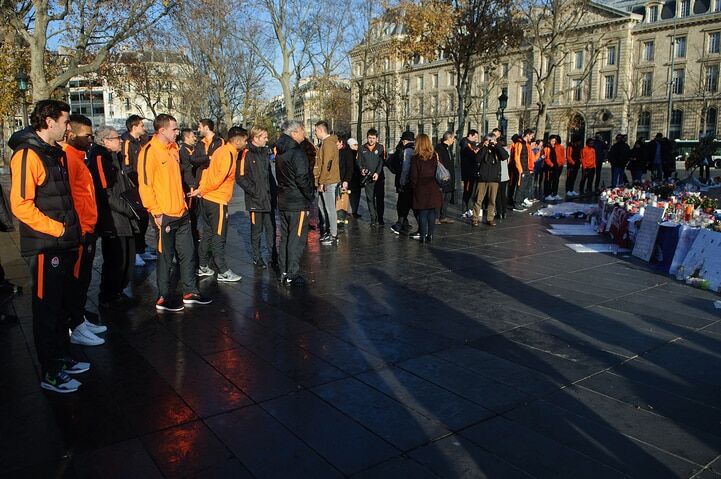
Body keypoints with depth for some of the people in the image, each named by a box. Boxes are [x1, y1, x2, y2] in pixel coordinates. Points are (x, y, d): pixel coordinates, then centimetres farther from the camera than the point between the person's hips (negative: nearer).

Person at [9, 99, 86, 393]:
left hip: (64, 245, 9)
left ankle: (62, 359, 32)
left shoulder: (57, 153, 14)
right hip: (45, 247, -9)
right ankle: (50, 374, 14)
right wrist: (59, 229, -18)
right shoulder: (28, 154, -15)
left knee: (61, 306, 18)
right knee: (47, 309, 2)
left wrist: (74, 229, 11)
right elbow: (20, 204, -22)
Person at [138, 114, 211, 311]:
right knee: (166, 257, 3)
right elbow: (145, 185, -16)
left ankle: (190, 292, 24)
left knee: (187, 253, 12)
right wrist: (156, 212, -17)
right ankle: (163, 299, 17)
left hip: (181, 213, 8)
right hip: (165, 216, -8)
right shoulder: (149, 151, -13)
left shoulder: (173, 148, 12)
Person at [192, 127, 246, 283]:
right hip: (217, 201, -9)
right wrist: (202, 191, -8)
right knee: (219, 237, -2)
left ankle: (203, 267, 25)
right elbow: (218, 178, -20)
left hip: (207, 199, 9)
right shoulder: (229, 154, -18)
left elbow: (207, 170, 11)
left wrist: (202, 189, 6)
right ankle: (223, 272, 6)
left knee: (207, 234, 16)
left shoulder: (221, 150, 11)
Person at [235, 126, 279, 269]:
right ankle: (257, 258, 16)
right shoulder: (247, 154, -10)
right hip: (255, 199, -6)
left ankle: (273, 256, 21)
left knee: (271, 228, 11)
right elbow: (240, 177, -14)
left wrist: (274, 190, 11)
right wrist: (253, 190, -15)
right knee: (257, 230, 4)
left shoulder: (265, 152, 14)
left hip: (269, 198, 6)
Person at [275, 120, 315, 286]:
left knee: (285, 238, 14)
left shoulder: (280, 152, 12)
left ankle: (284, 273, 21)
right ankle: (292, 275, 1)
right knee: (297, 239, -2)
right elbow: (302, 178, -21)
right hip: (297, 203, -9)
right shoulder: (296, 153, -17)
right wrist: (310, 196, -7)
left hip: (283, 201, 9)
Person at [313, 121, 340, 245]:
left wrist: (321, 182, -19)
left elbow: (327, 165, -21)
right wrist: (320, 181, 20)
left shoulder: (328, 143, -16)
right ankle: (327, 229, 29)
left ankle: (333, 235, 1)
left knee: (330, 208, -5)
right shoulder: (326, 142, 17)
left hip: (328, 182, -10)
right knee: (322, 205, 18)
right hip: (326, 182, 10)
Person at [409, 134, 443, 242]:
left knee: (422, 213, 4)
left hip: (421, 189, -3)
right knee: (432, 212, 9)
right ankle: (430, 235, 12)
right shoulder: (435, 156, -1)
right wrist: (437, 184, 11)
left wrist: (414, 187, 5)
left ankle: (423, 235, 6)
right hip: (433, 189, 3)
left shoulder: (415, 158, -10)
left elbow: (413, 176, -7)